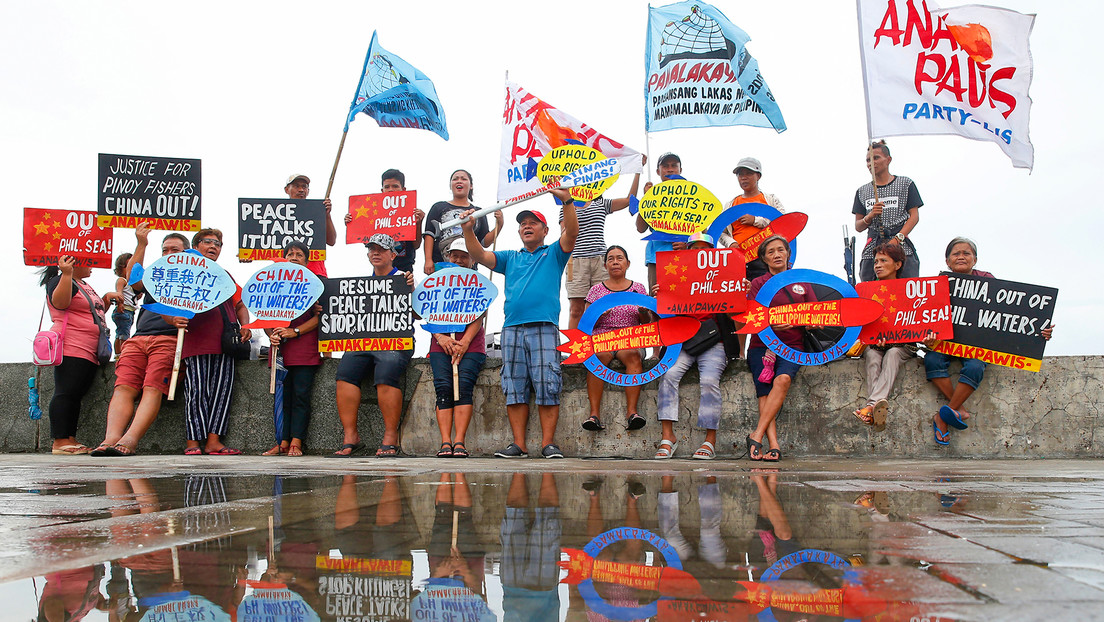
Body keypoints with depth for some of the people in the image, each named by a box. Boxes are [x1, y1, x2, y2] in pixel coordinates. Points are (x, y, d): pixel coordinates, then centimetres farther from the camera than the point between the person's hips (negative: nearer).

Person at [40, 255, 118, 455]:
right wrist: (66, 274, -30)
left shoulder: (85, 286, 26)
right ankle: (60, 441, -12)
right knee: (66, 393, -12)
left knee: (75, 395, 7)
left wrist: (107, 298, 19)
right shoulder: (60, 281, -3)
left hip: (89, 353, 10)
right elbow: (60, 302, -23)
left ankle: (70, 439, 9)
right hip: (70, 349, -10)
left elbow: (95, 312, 37)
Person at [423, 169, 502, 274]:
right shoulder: (439, 207, 17)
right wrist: (428, 260, -5)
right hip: (439, 265, -1)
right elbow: (429, 235, 8)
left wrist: (499, 225, -3)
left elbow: (485, 243, 12)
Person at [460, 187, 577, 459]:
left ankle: (548, 443, -4)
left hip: (544, 329, -3)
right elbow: (480, 256, 13)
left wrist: (567, 202, -15)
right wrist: (468, 230, -2)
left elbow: (572, 232, -1)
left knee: (547, 386, -8)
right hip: (512, 329, 3)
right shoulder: (510, 258, 25)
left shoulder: (553, 253, 16)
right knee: (514, 388, 1)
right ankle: (519, 445, 4)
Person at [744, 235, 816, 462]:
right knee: (764, 393, -20)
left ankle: (757, 435, -32)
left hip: (792, 345, 0)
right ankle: (773, 446, -28)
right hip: (762, 343, 0)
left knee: (783, 379, -30)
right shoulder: (758, 283, 13)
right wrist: (771, 325, -20)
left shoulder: (802, 282, 19)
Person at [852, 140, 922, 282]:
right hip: (872, 249, 2)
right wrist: (869, 216, -7)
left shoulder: (905, 184, 11)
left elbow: (914, 216, 3)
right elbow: (858, 227, 16)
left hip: (902, 248, -2)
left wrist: (897, 239, -11)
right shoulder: (862, 191, 18)